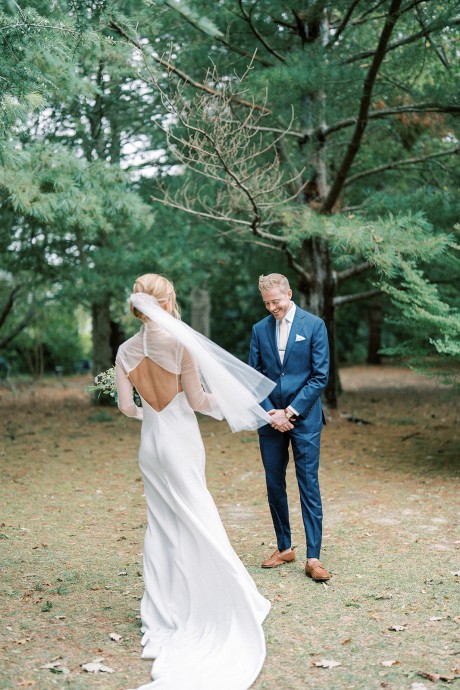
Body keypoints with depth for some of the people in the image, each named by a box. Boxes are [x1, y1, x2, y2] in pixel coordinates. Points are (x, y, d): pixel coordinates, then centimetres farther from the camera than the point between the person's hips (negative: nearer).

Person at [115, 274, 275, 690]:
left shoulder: (127, 351, 0)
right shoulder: (181, 343, -14)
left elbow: (126, 406, 1)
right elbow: (197, 401, -12)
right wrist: (226, 398, 7)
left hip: (150, 442, 5)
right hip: (181, 441, -5)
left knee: (162, 525, 14)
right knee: (196, 524, 5)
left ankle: (163, 612, 22)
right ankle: (208, 607, 12)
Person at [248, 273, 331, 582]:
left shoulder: (314, 325, -3)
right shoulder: (260, 329, 7)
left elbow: (320, 376, -6)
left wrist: (291, 411, -11)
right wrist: (271, 413, -6)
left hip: (304, 419, -4)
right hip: (271, 418, 4)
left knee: (309, 486, -3)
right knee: (274, 486, 9)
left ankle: (313, 557, 0)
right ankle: (284, 548, 23)